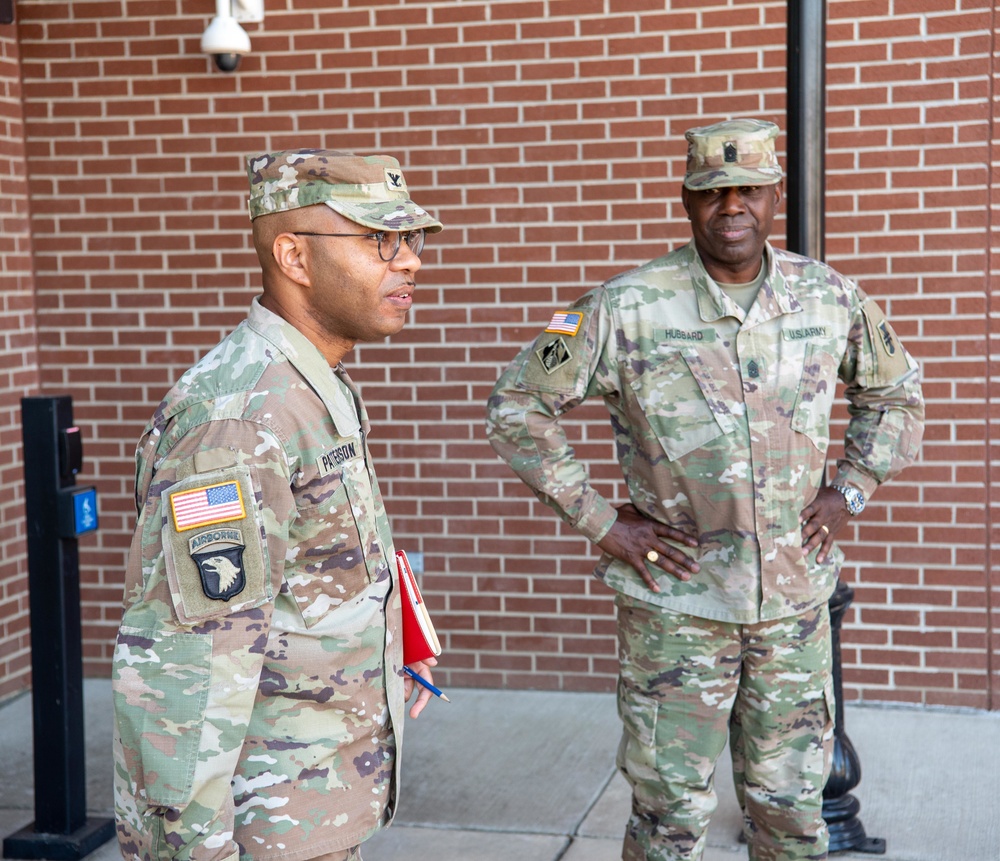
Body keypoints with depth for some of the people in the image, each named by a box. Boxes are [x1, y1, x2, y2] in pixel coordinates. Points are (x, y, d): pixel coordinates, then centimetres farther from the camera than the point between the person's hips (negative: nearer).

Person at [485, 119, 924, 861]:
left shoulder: (831, 298, -1)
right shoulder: (627, 309, -12)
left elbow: (895, 395, 17)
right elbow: (517, 407, -6)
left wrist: (850, 492, 4)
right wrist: (599, 520, -9)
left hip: (797, 600, 3)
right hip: (677, 600, -3)